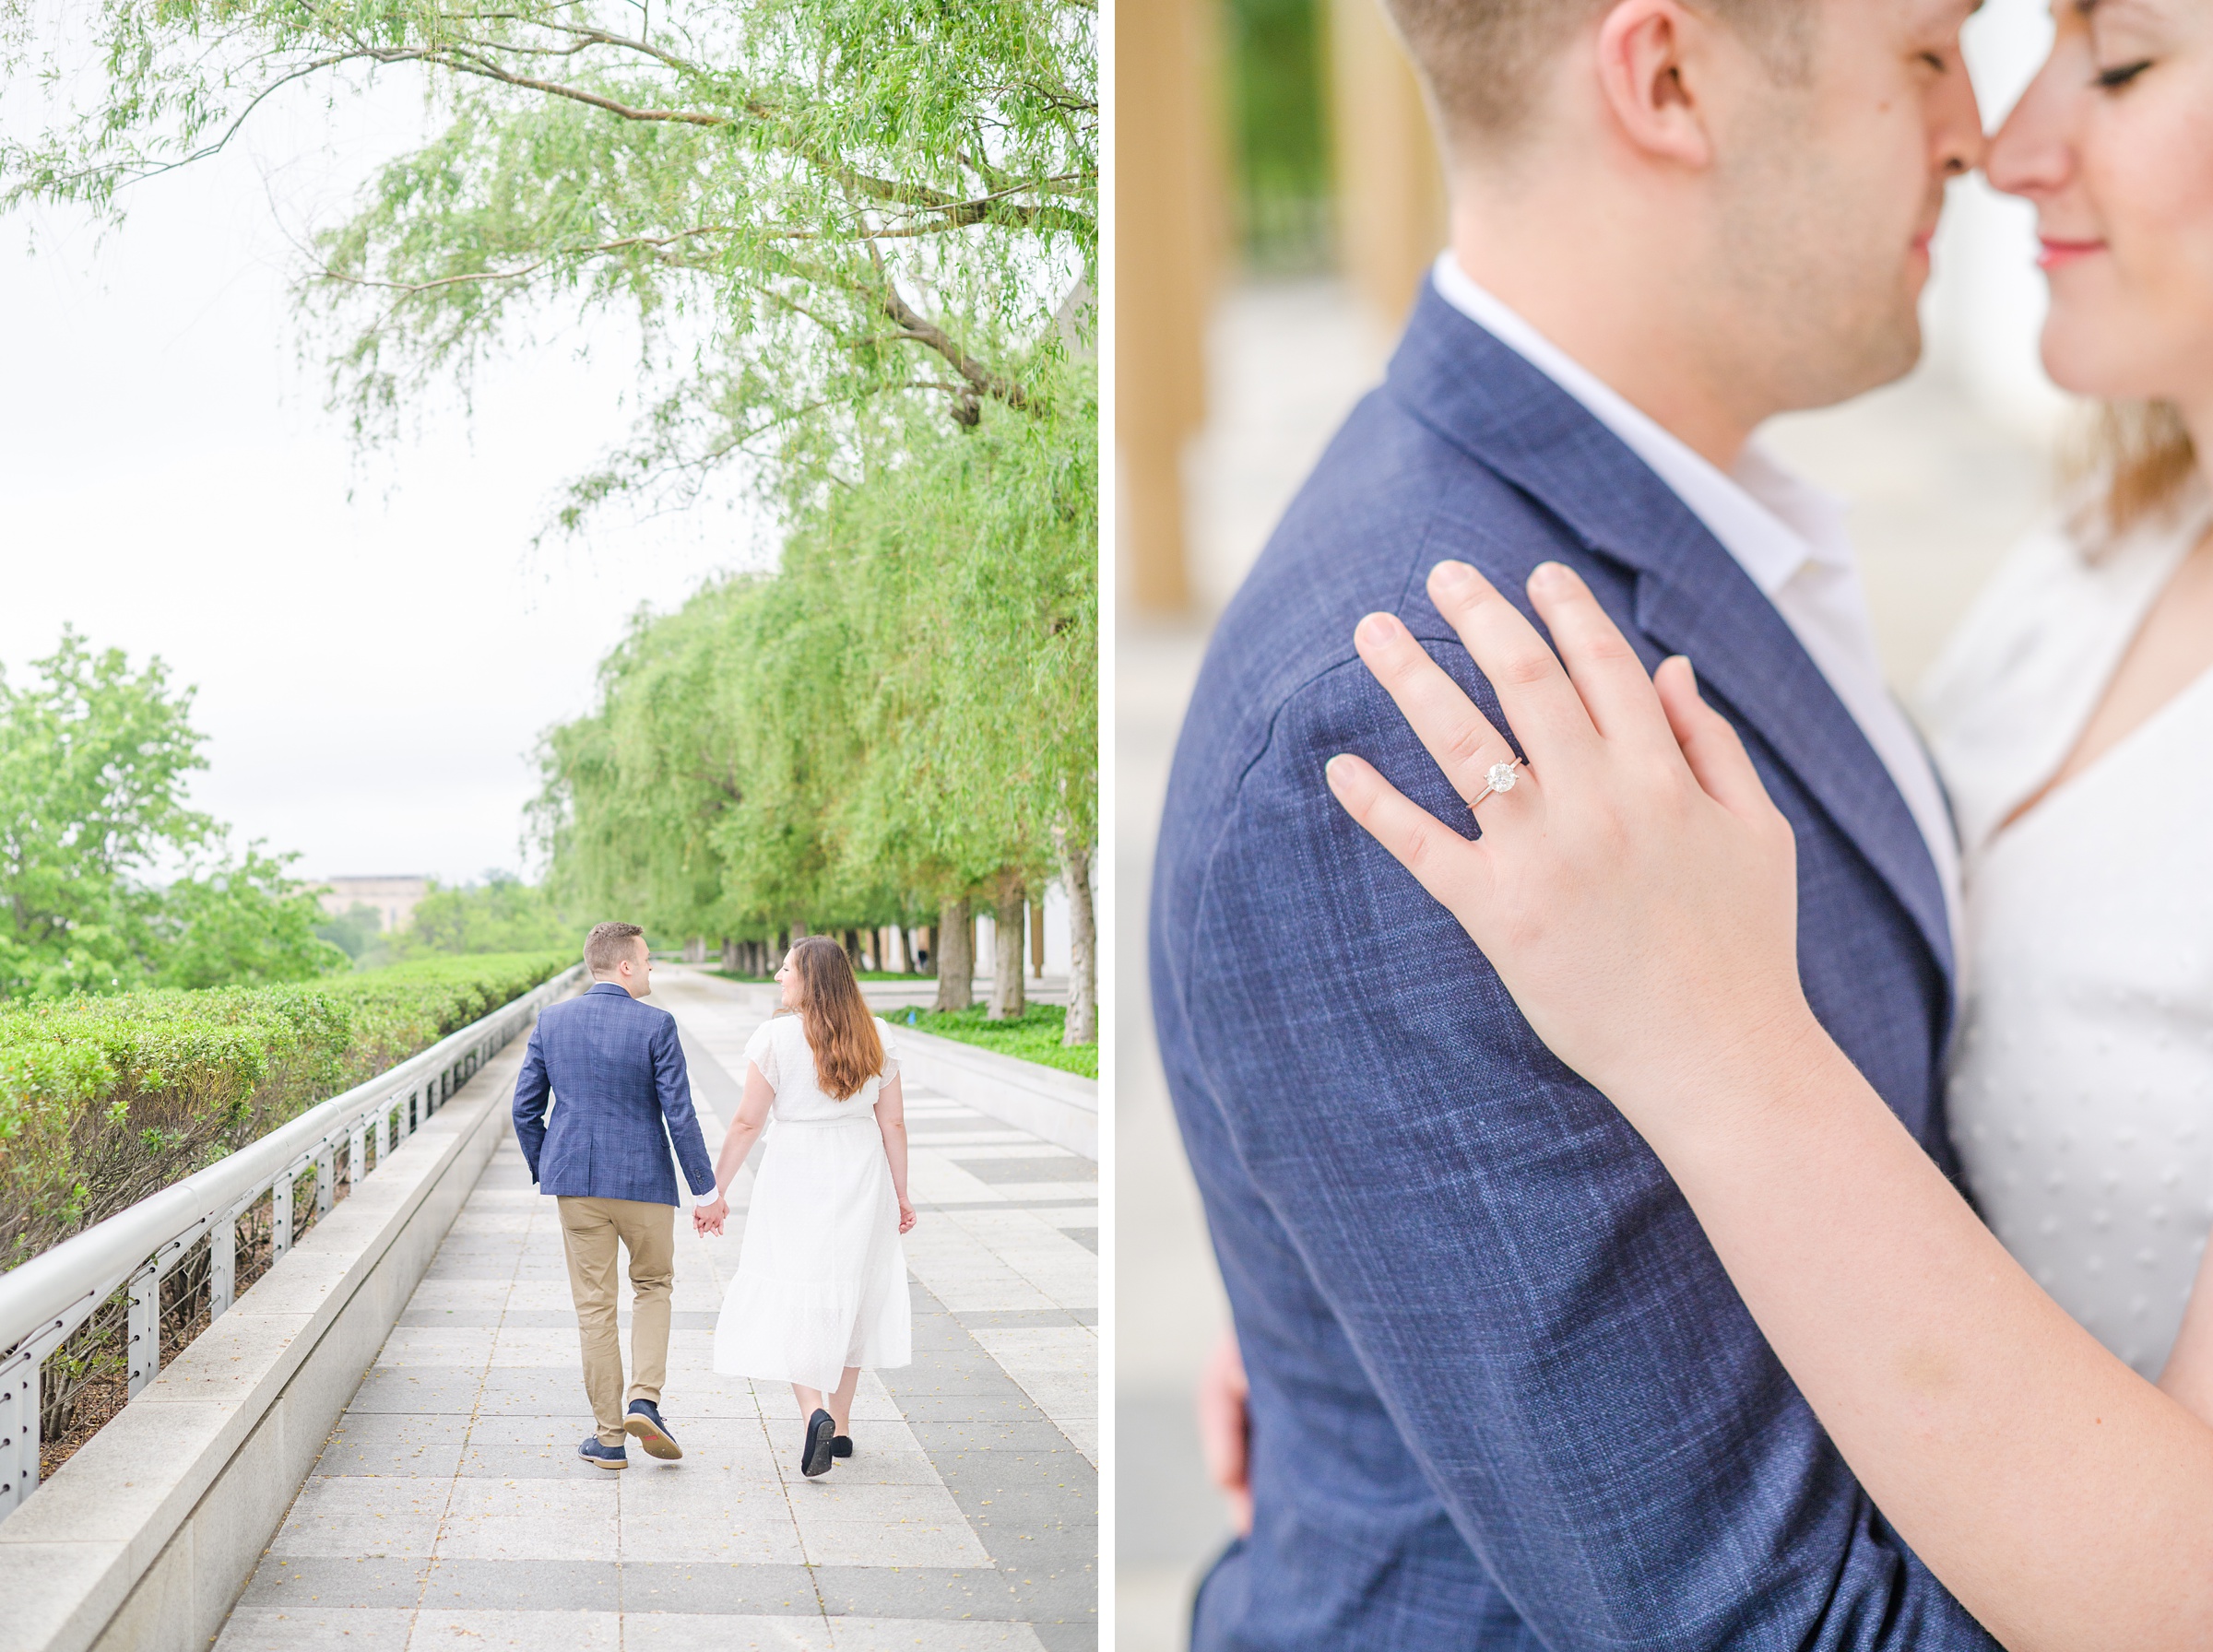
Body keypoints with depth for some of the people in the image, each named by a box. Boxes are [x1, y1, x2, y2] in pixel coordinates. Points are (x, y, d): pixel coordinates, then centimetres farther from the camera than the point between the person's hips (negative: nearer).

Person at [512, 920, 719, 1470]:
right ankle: (644, 1400, 1)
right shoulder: (655, 1025, -10)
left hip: (576, 1181, 3)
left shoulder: (551, 1021, 2)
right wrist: (705, 1187, -2)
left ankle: (609, 1435, 12)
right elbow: (679, 1114, -10)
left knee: (594, 1305, 8)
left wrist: (542, 1171, 19)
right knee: (653, 1285, 19)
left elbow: (526, 1108, 6)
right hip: (645, 1180, -2)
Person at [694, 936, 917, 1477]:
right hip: (860, 1174, 4)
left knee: (793, 1298, 1)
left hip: (796, 1176, -4)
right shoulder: (876, 1037, 1)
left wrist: (716, 1192, -1)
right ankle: (841, 1426, 23)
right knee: (848, 1295, 15)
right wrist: (900, 1193, 11)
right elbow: (893, 1122, 3)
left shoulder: (777, 1037, -11)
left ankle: (815, 1411, -21)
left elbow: (747, 1123, -9)